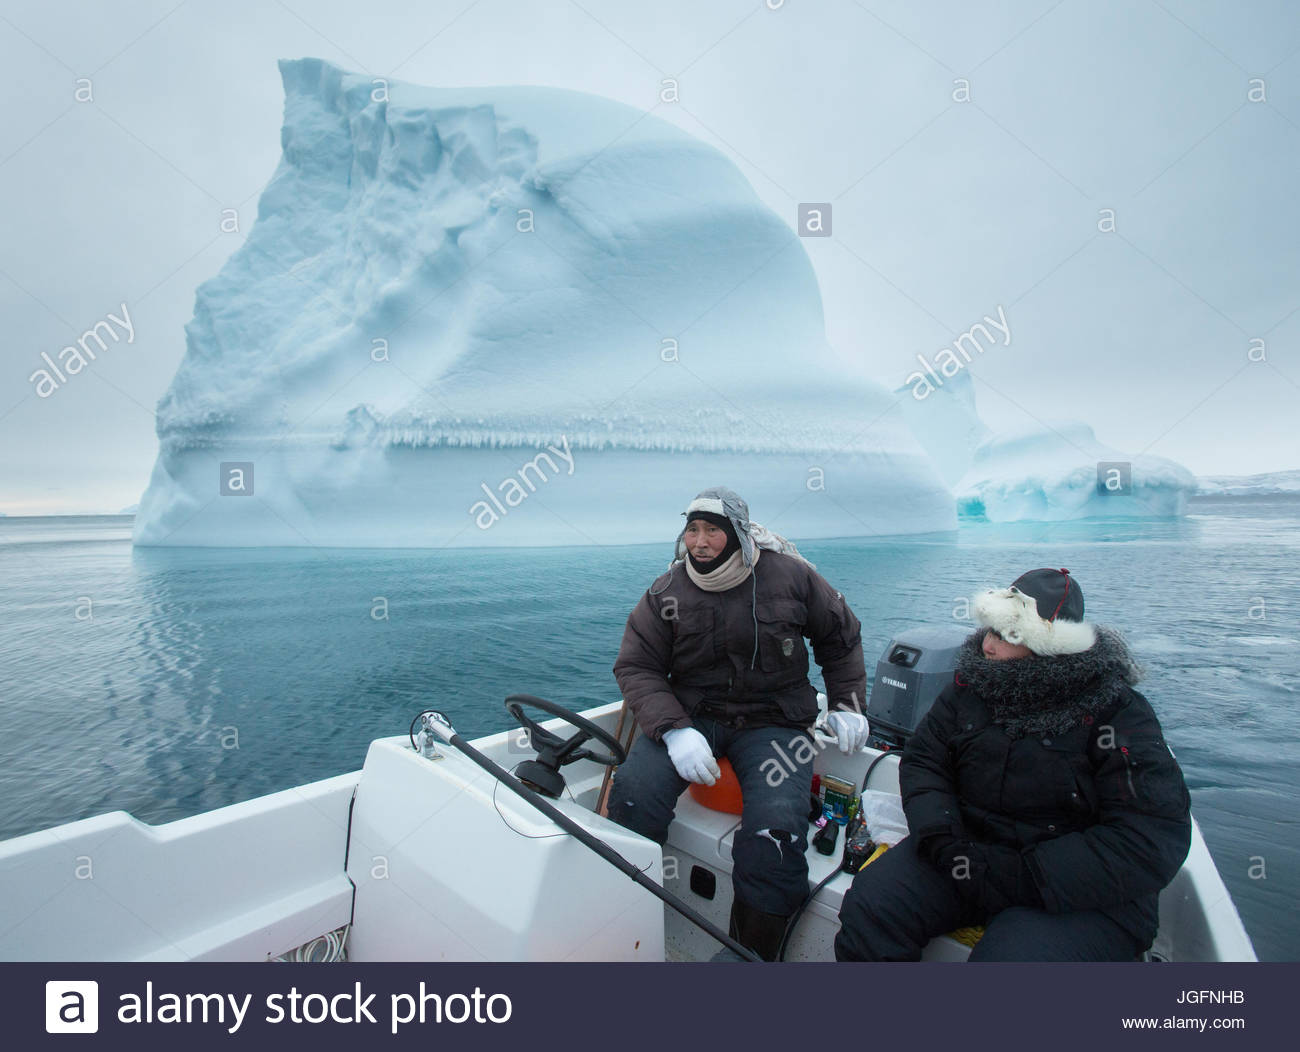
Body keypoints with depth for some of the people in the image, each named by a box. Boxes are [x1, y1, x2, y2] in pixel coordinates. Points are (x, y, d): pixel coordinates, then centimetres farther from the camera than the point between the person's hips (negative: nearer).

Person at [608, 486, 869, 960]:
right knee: (633, 792, -24)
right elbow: (636, 667, -3)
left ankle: (752, 953, -2)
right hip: (691, 715, 1)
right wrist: (673, 729, -17)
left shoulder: (790, 576, -3)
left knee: (777, 825, -27)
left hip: (773, 721, -1)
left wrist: (846, 704, 7)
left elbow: (841, 638, 13)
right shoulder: (666, 592, -2)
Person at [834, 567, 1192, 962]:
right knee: (867, 909, -17)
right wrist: (939, 835, -16)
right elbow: (922, 759, 5)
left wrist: (1026, 877, -24)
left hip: (1077, 891, -3)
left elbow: (1155, 837, -18)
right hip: (971, 850, 4)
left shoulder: (1118, 713, -11)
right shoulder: (971, 685, 2)